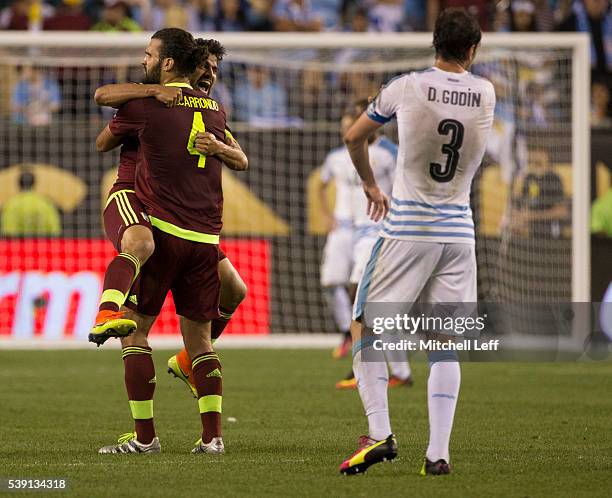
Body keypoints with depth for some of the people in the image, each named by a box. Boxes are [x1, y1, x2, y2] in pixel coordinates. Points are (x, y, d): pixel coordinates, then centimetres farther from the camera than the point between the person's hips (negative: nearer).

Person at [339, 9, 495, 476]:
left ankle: (380, 433, -8)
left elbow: (354, 138, 7)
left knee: (364, 328, 6)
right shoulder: (486, 94, 1)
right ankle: (438, 451, -2)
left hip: (407, 227, -3)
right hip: (459, 232, 3)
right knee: (445, 344, 7)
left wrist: (370, 185, 24)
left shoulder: (406, 88, -6)